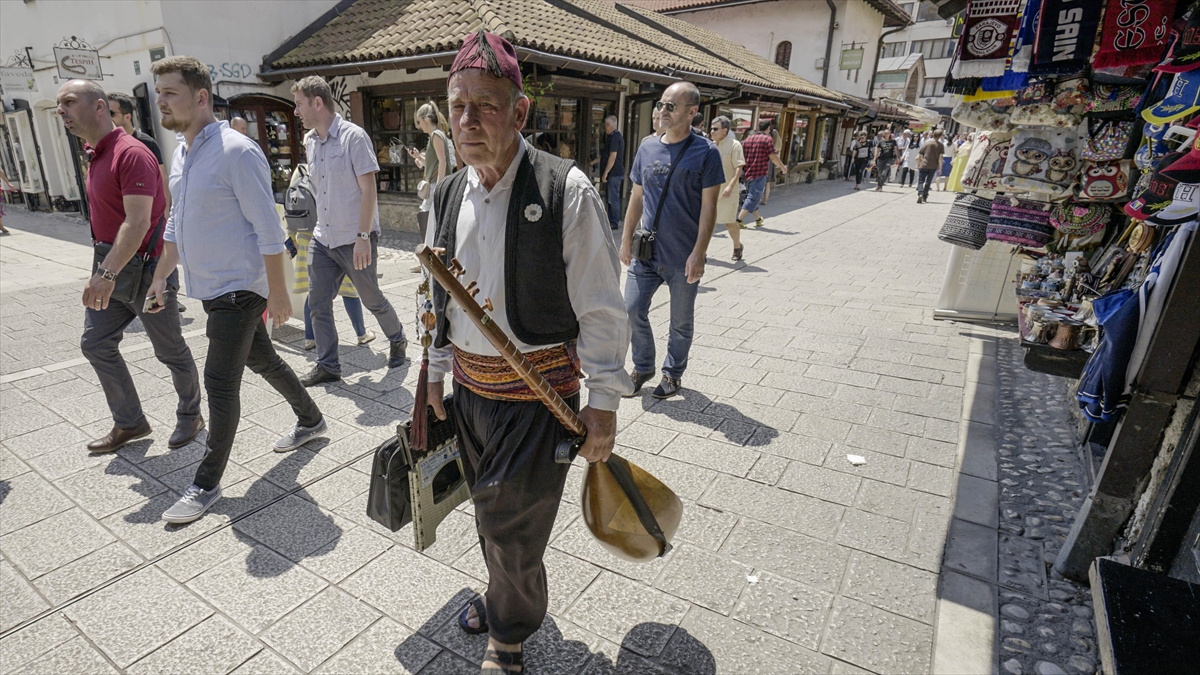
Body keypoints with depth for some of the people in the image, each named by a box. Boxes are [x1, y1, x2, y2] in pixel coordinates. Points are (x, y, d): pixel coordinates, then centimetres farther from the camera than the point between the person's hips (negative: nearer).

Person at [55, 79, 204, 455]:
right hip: (110, 269, 9)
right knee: (95, 344, 9)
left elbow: (138, 222, -26)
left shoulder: (131, 154, -18)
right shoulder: (95, 155, 12)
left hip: (145, 270, -9)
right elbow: (106, 217, 19)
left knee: (170, 350, 4)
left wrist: (107, 274, -32)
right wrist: (104, 271, 19)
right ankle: (129, 423, 20)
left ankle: (190, 417, 23)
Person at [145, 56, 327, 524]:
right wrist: (161, 277, 21)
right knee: (263, 362, 19)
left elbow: (269, 230, -18)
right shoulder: (180, 154, 12)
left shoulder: (237, 152, -16)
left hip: (239, 289, -9)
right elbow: (176, 223, 22)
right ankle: (311, 420, 39)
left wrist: (278, 294, -18)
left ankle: (207, 485, 9)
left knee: (220, 381, -4)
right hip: (210, 289, 9)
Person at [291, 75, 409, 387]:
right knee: (318, 302, 4)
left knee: (372, 299, 7)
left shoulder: (353, 136, -11)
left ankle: (398, 340, 32)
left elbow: (368, 189, -15)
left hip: (355, 239, -7)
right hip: (322, 237, 7)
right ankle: (327, 365, 15)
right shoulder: (310, 142, 10)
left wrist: (363, 237, -20)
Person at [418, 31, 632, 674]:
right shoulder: (446, 196, 2)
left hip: (538, 392, -6)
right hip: (467, 387, 6)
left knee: (513, 525, 5)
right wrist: (436, 374, 15)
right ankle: (504, 597, 53)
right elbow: (439, 299, 13)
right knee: (488, 509, 23)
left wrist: (603, 402, -12)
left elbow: (600, 308, -14)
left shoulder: (566, 191, -17)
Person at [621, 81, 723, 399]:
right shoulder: (647, 148, 6)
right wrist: (626, 239, 10)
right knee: (633, 311, 5)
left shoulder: (706, 152, -8)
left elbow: (708, 207, -10)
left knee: (681, 322, 10)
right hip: (645, 253, 4)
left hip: (683, 258, -4)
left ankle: (673, 372, 31)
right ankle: (643, 367, 27)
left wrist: (698, 253, -17)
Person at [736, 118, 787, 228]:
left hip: (747, 173, 7)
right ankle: (739, 220, -17)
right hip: (759, 174, -7)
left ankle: (758, 220, 31)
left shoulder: (748, 138, 10)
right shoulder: (767, 139, -8)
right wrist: (783, 167, 2)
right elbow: (773, 157, -12)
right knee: (753, 198, -5)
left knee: (751, 196, 18)